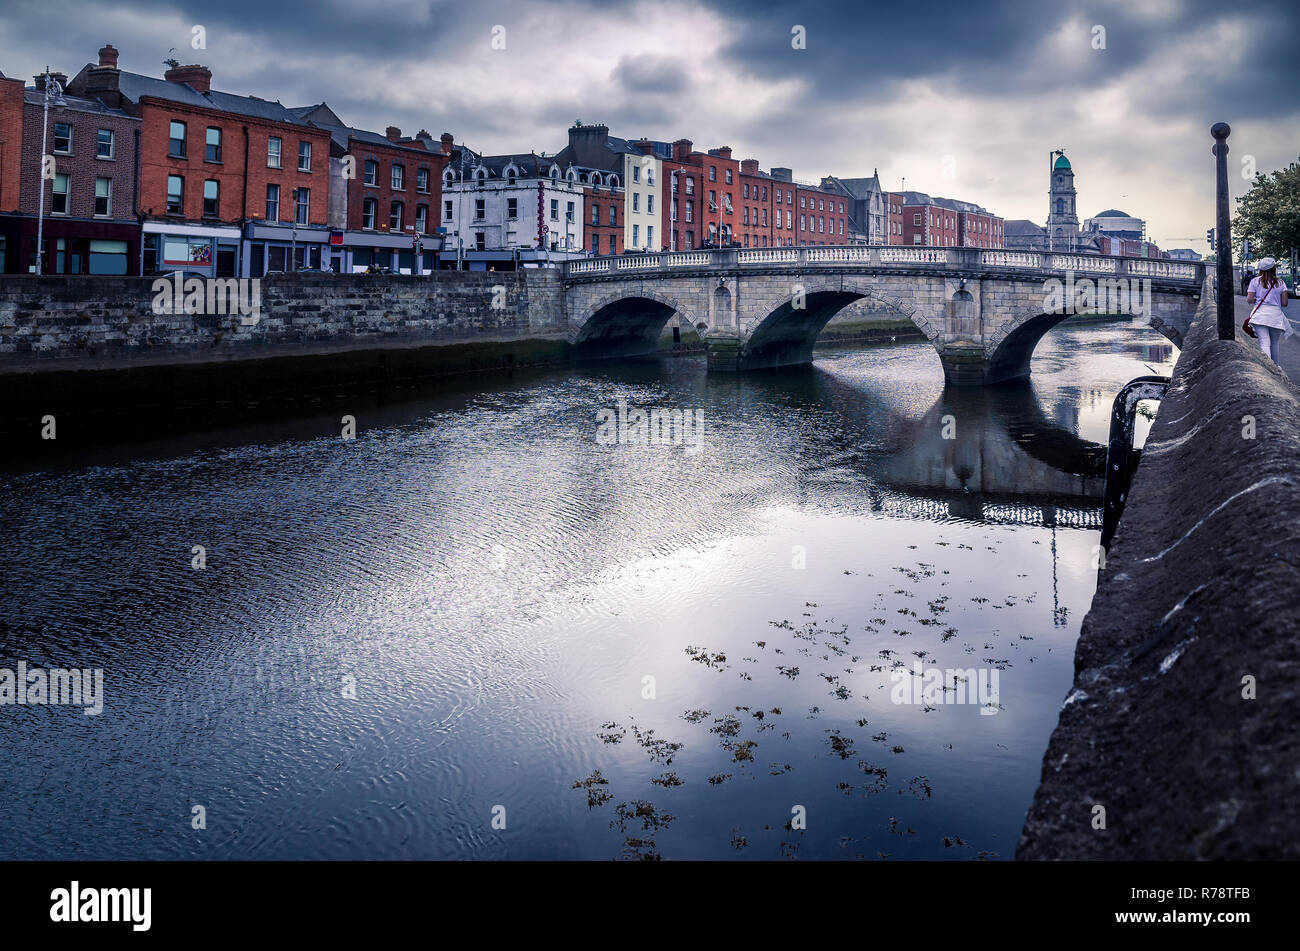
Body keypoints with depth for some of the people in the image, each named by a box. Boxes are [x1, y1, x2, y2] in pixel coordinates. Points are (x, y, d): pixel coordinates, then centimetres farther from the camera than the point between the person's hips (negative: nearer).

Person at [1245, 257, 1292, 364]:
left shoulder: (1255, 281, 4)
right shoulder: (1280, 283, 6)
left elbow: (1249, 300, 0)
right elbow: (1284, 303, 4)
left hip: (1260, 314, -1)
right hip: (1276, 314, 1)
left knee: (1264, 342, -13)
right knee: (1275, 343, 16)